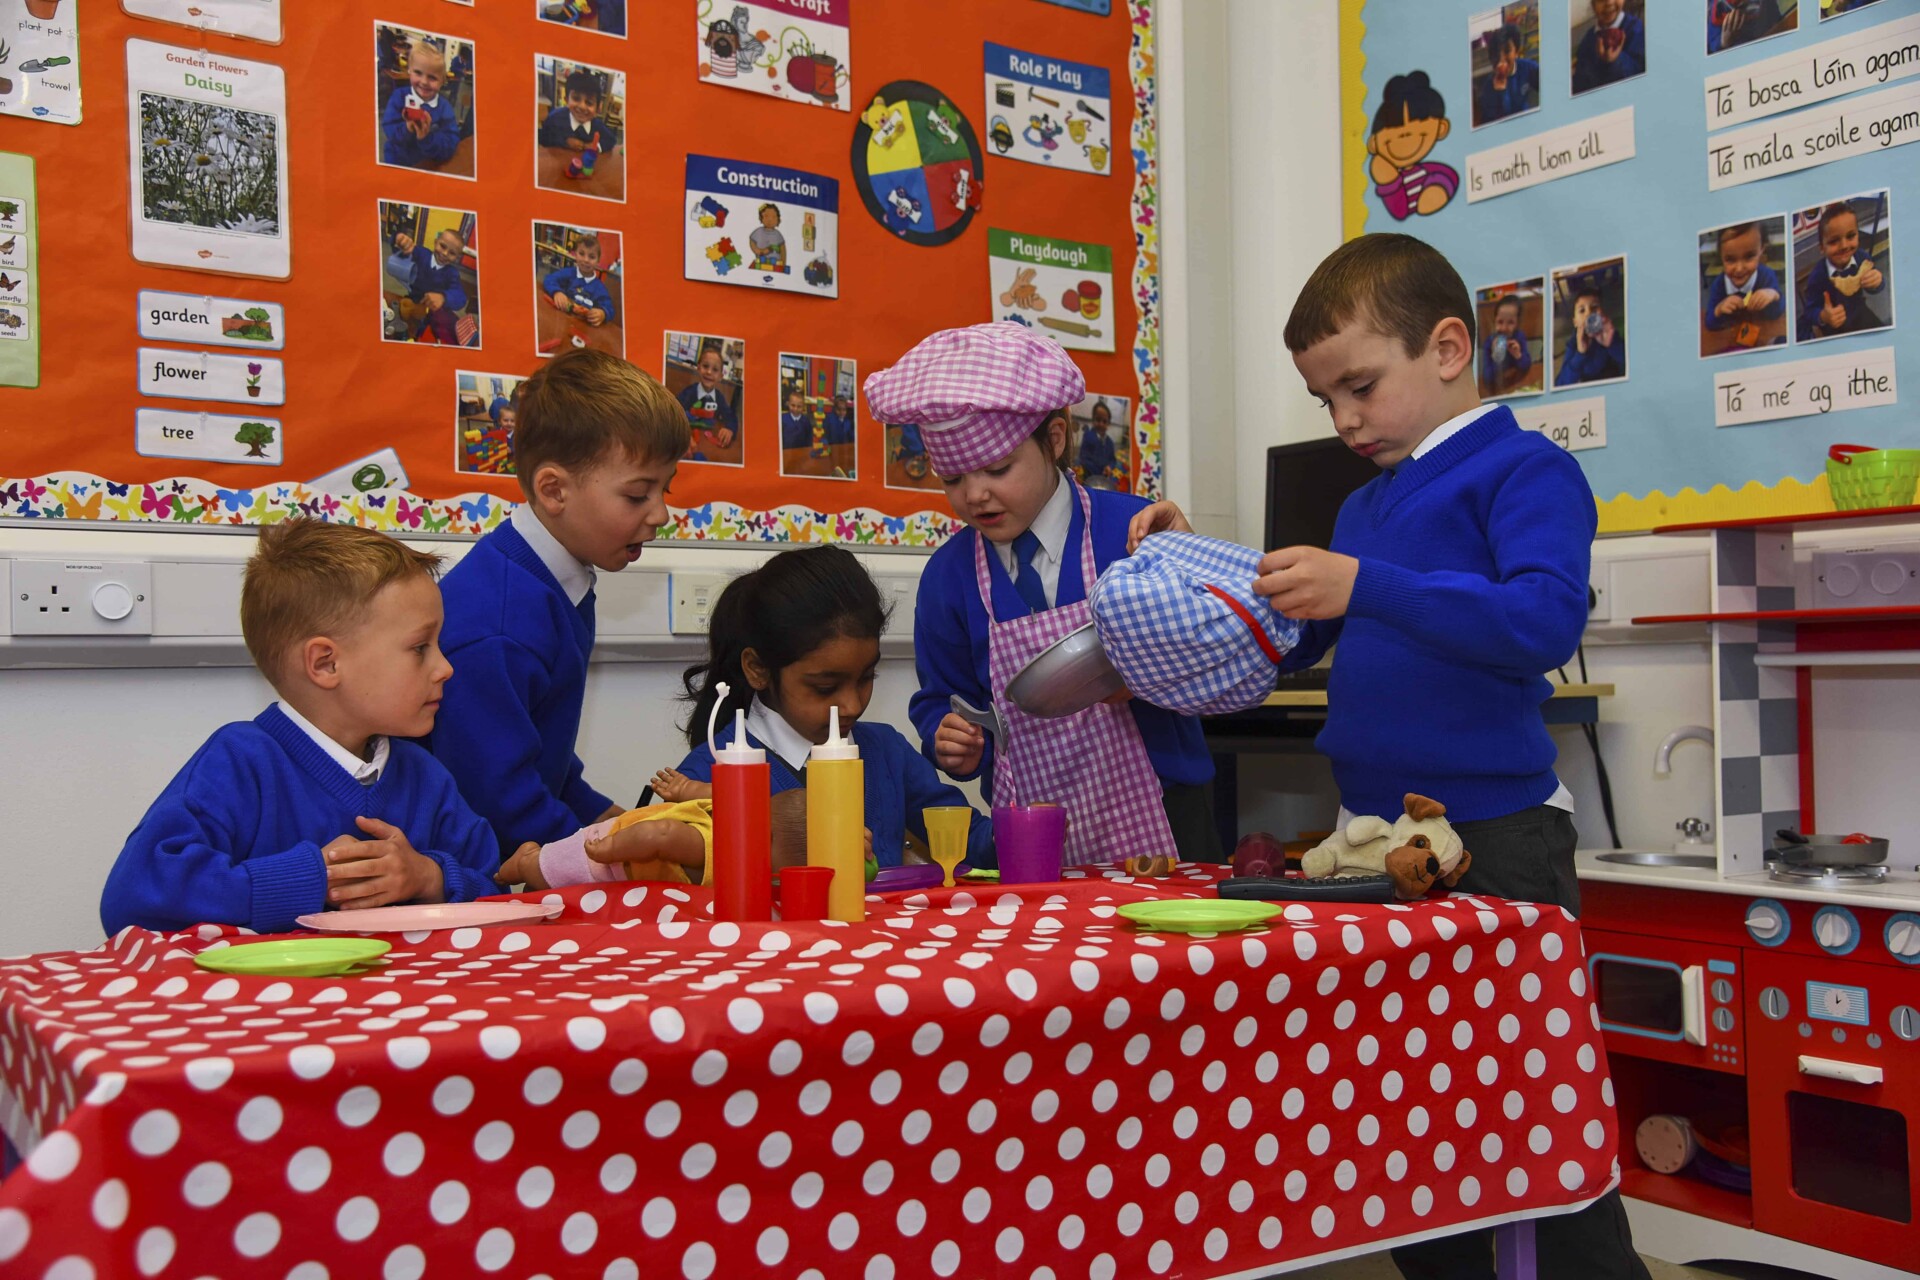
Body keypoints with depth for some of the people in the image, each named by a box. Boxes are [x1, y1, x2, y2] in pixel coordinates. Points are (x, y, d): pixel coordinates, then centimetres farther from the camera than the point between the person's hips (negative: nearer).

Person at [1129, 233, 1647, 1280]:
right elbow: (1285, 645, 20)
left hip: (1492, 831, -8)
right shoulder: (1364, 505, 16)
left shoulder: (1524, 470, -7)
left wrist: (1366, 588, -30)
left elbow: (1544, 620, -23)